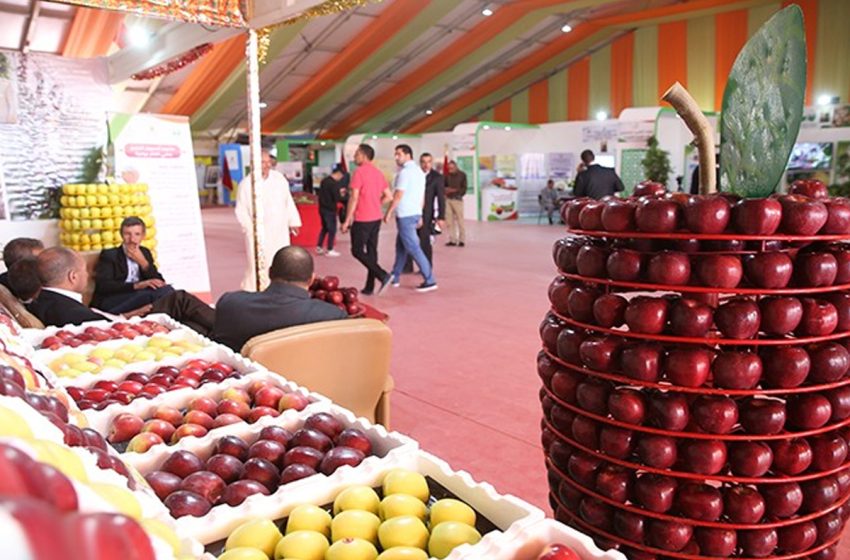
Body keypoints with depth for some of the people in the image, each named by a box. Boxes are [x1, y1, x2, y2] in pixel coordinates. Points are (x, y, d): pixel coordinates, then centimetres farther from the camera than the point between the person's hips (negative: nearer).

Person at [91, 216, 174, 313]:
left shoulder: (145, 253, 18)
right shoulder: (109, 255, 4)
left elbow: (159, 281, 9)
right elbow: (102, 285, -12)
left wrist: (143, 262, -7)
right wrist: (136, 285, -24)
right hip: (111, 301, -4)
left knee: (166, 289, -27)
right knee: (152, 294, -32)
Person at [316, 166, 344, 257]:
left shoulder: (324, 181, 9)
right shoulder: (334, 183, -18)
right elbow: (337, 198, -21)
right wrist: (341, 195, 2)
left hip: (322, 209, 8)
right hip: (330, 210, -8)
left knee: (324, 228, 19)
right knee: (332, 230, 1)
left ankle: (319, 248, 21)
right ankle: (329, 250, 5)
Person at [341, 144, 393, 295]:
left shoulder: (359, 172, -12)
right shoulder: (378, 172, 11)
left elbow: (354, 198, -16)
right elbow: (388, 196, 12)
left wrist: (347, 220, -13)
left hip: (362, 219, -8)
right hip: (376, 218, 8)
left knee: (357, 251, 0)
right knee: (372, 251, 10)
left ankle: (383, 275, -13)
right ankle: (369, 287, 12)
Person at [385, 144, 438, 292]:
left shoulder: (405, 171, -13)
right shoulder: (419, 171, 14)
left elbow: (398, 195, -17)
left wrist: (388, 213, -10)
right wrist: (420, 215, 19)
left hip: (405, 215, -9)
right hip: (415, 213, 9)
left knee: (413, 248, -7)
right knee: (400, 246, 17)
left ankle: (429, 280, -7)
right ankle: (395, 277, 25)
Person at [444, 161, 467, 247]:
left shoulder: (462, 175, 0)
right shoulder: (447, 175, 8)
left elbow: (464, 189, -3)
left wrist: (454, 190, -14)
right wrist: (446, 190, -6)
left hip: (457, 200, -3)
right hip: (448, 199, 3)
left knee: (460, 221, -3)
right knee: (450, 221, 2)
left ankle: (462, 240, 5)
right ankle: (452, 240, 9)